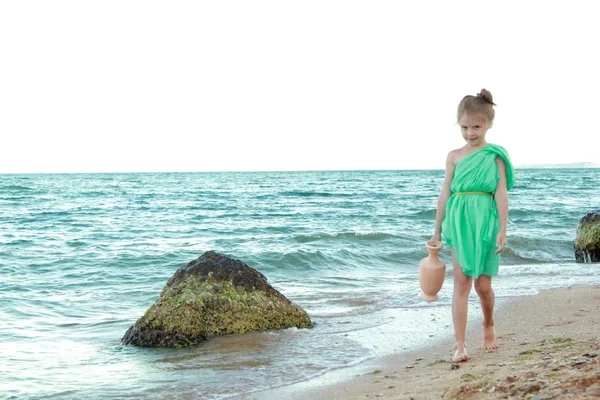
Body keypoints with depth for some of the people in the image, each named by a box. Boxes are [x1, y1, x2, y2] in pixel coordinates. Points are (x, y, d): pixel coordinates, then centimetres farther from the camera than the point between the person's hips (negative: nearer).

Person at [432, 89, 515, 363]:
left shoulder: (495, 155, 1)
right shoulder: (454, 156, 7)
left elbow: (501, 193, -2)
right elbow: (445, 194, 9)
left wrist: (502, 230, -8)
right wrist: (437, 230, 11)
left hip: (486, 222, -1)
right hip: (459, 222, 1)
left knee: (483, 283, 5)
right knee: (461, 281, -4)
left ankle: (489, 326, 34)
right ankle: (460, 344, -6)